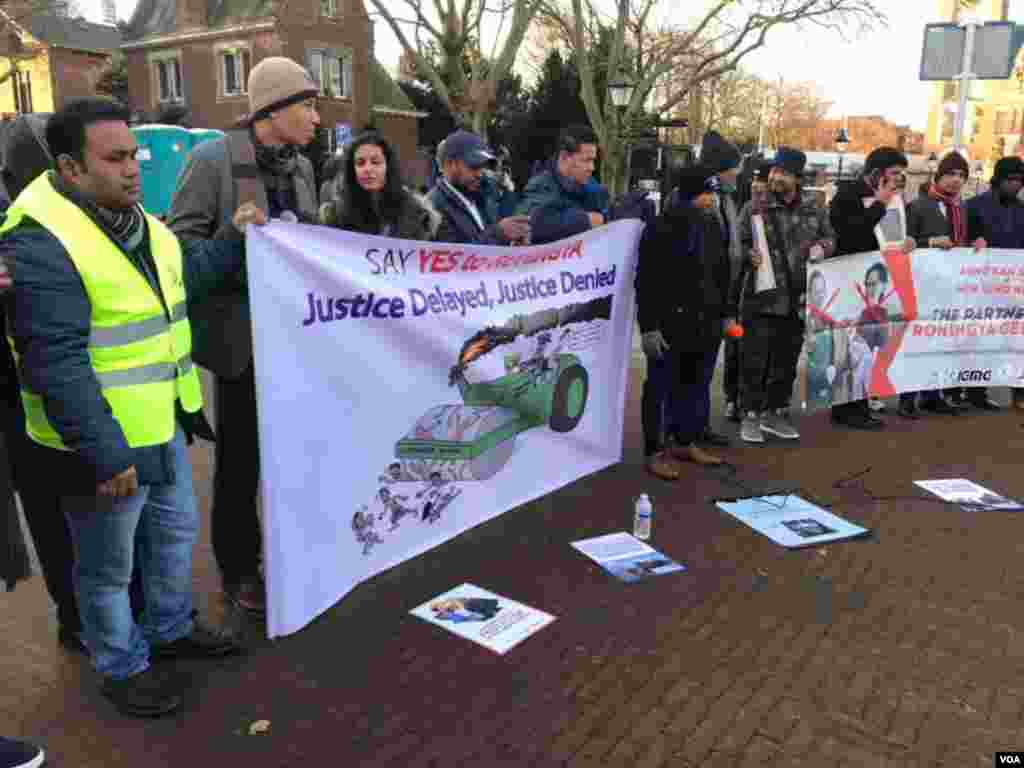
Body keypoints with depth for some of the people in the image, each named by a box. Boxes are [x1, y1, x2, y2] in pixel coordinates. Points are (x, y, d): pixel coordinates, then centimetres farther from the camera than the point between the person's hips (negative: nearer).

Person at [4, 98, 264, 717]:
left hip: (162, 423, 9)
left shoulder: (132, 217, 6)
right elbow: (56, 365, -26)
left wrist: (234, 240, 8)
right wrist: (105, 453, -27)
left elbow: (179, 278, 20)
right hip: (103, 443, -9)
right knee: (109, 566, 11)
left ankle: (171, 629, 45)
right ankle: (122, 668, 33)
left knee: (178, 530, 23)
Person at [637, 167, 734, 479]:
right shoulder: (661, 229, -12)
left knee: (697, 386, 15)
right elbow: (647, 283, -14)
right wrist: (648, 326, -18)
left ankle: (686, 442, 30)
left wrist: (726, 313, 18)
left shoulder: (713, 226, 11)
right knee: (662, 388, 1)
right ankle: (655, 451, 12)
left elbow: (722, 274, 20)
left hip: (706, 323, 7)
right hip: (670, 324, -7)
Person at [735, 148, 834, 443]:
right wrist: (749, 254, -20)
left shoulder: (814, 211, 10)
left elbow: (830, 238, 22)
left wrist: (822, 247, -1)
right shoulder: (754, 208, 1)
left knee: (786, 361, 12)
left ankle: (776, 413, 25)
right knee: (755, 360, -2)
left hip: (797, 299, 4)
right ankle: (751, 415, 10)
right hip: (761, 298, -4)